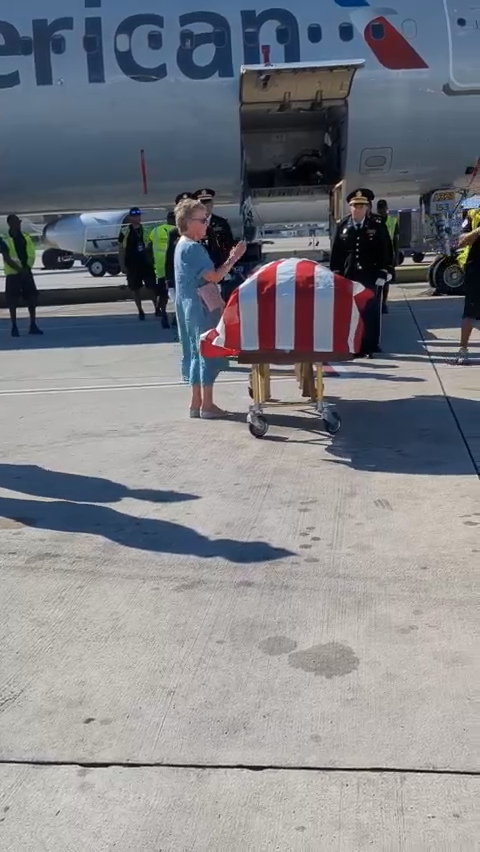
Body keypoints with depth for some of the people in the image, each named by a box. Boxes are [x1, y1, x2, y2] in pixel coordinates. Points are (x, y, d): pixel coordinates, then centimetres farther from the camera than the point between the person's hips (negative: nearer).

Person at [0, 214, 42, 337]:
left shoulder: (26, 238, 9)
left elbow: (31, 255, 8)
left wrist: (27, 268, -6)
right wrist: (19, 270, -24)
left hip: (27, 273, 5)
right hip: (13, 274, -5)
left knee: (32, 298, 3)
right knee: (13, 301, -1)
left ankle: (33, 326, 12)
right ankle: (14, 327, 6)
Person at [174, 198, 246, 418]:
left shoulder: (183, 245, 15)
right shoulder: (193, 247, -16)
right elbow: (214, 277, -19)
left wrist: (228, 260, 11)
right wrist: (233, 258, -11)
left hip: (191, 308, 10)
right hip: (202, 308, -10)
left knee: (196, 353, 12)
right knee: (207, 352, -5)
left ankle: (196, 403, 16)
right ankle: (207, 405, -1)